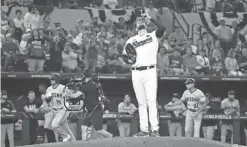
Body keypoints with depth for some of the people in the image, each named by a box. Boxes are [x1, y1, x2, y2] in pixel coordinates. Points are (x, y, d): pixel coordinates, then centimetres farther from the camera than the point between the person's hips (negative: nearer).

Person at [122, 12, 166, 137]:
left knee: (151, 101, -12)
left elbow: (162, 28, -9)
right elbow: (124, 56, 19)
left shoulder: (153, 36, 9)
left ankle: (155, 130, -17)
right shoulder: (131, 41, 16)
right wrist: (129, 59, -2)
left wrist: (150, 18, -7)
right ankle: (144, 130, 6)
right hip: (136, 73, 3)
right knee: (141, 103, 5)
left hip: (150, 71, -3)